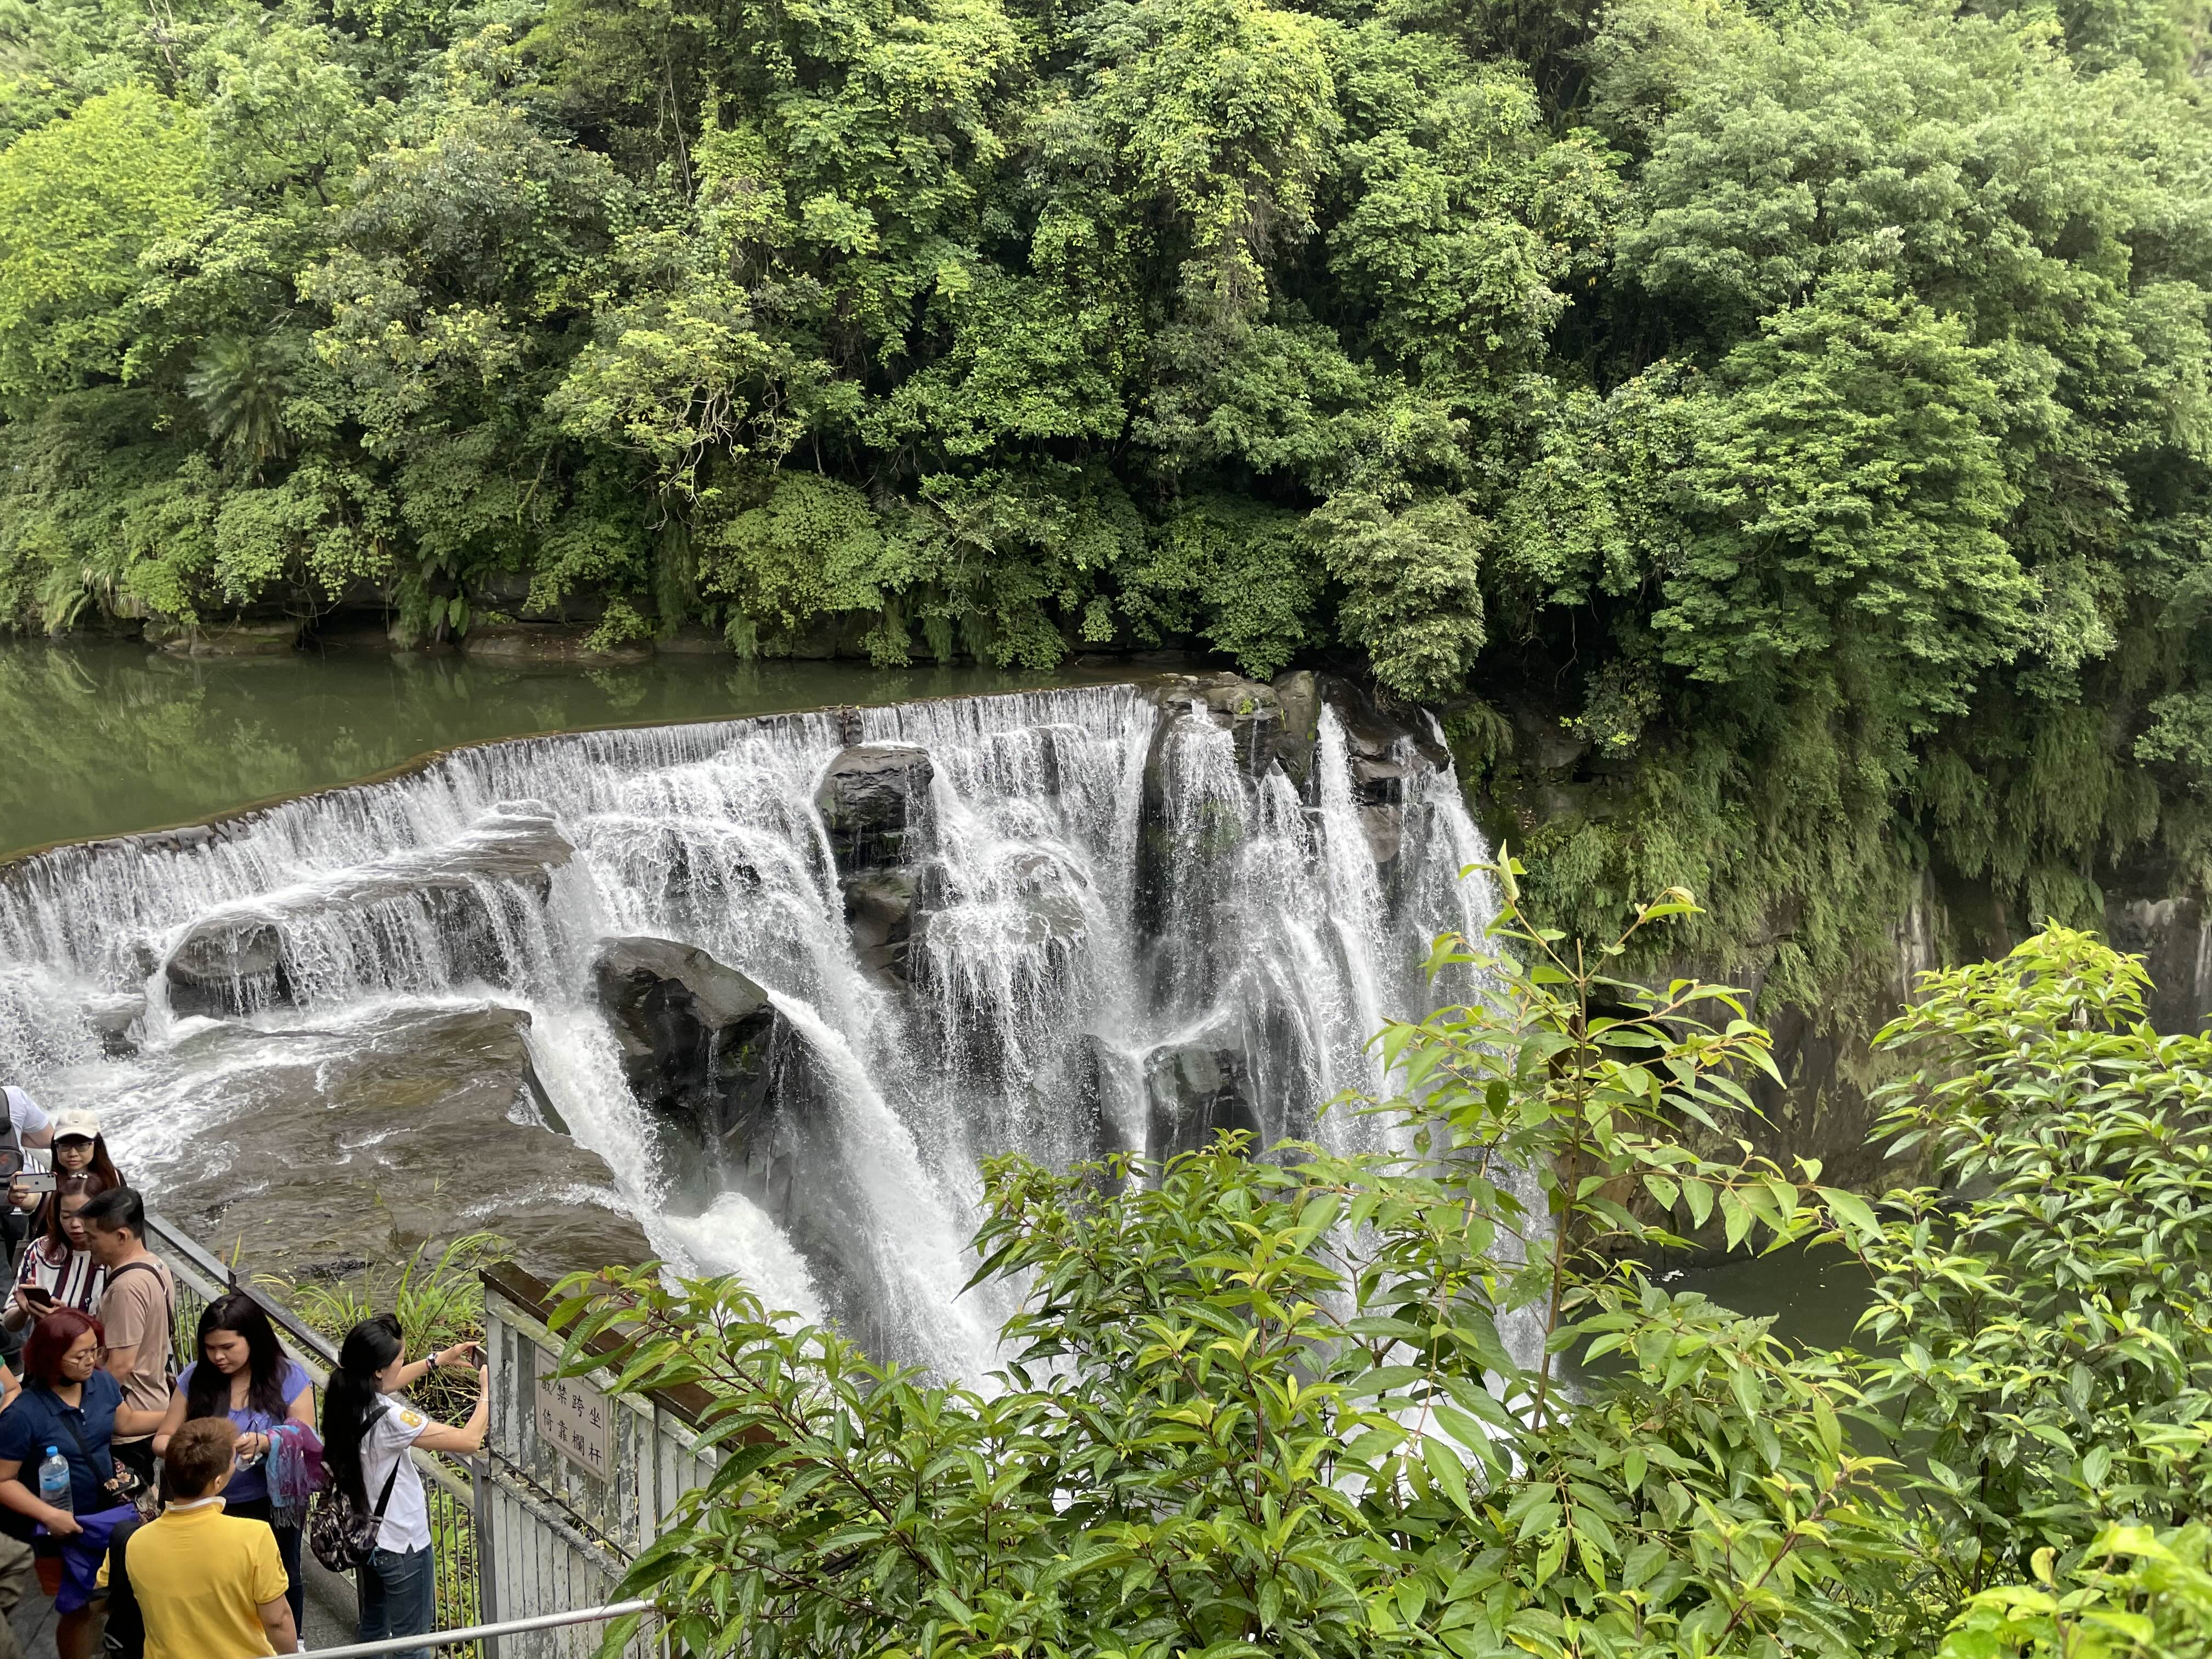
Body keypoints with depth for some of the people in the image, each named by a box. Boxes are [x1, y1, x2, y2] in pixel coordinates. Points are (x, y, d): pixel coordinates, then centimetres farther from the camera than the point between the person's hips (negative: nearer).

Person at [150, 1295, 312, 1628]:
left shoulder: (289, 1378, -15)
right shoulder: (195, 1377, -9)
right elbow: (162, 1439, -4)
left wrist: (263, 1444, -35)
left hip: (272, 1505, -1)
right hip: (211, 1506, 1)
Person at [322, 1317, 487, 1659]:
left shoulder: (343, 1397, -9)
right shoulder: (389, 1419, -33)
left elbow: (382, 1387, 16)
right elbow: (470, 1440, -28)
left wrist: (438, 1360, 15)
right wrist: (486, 1393, -13)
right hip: (401, 1544, -8)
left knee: (373, 1629, 26)